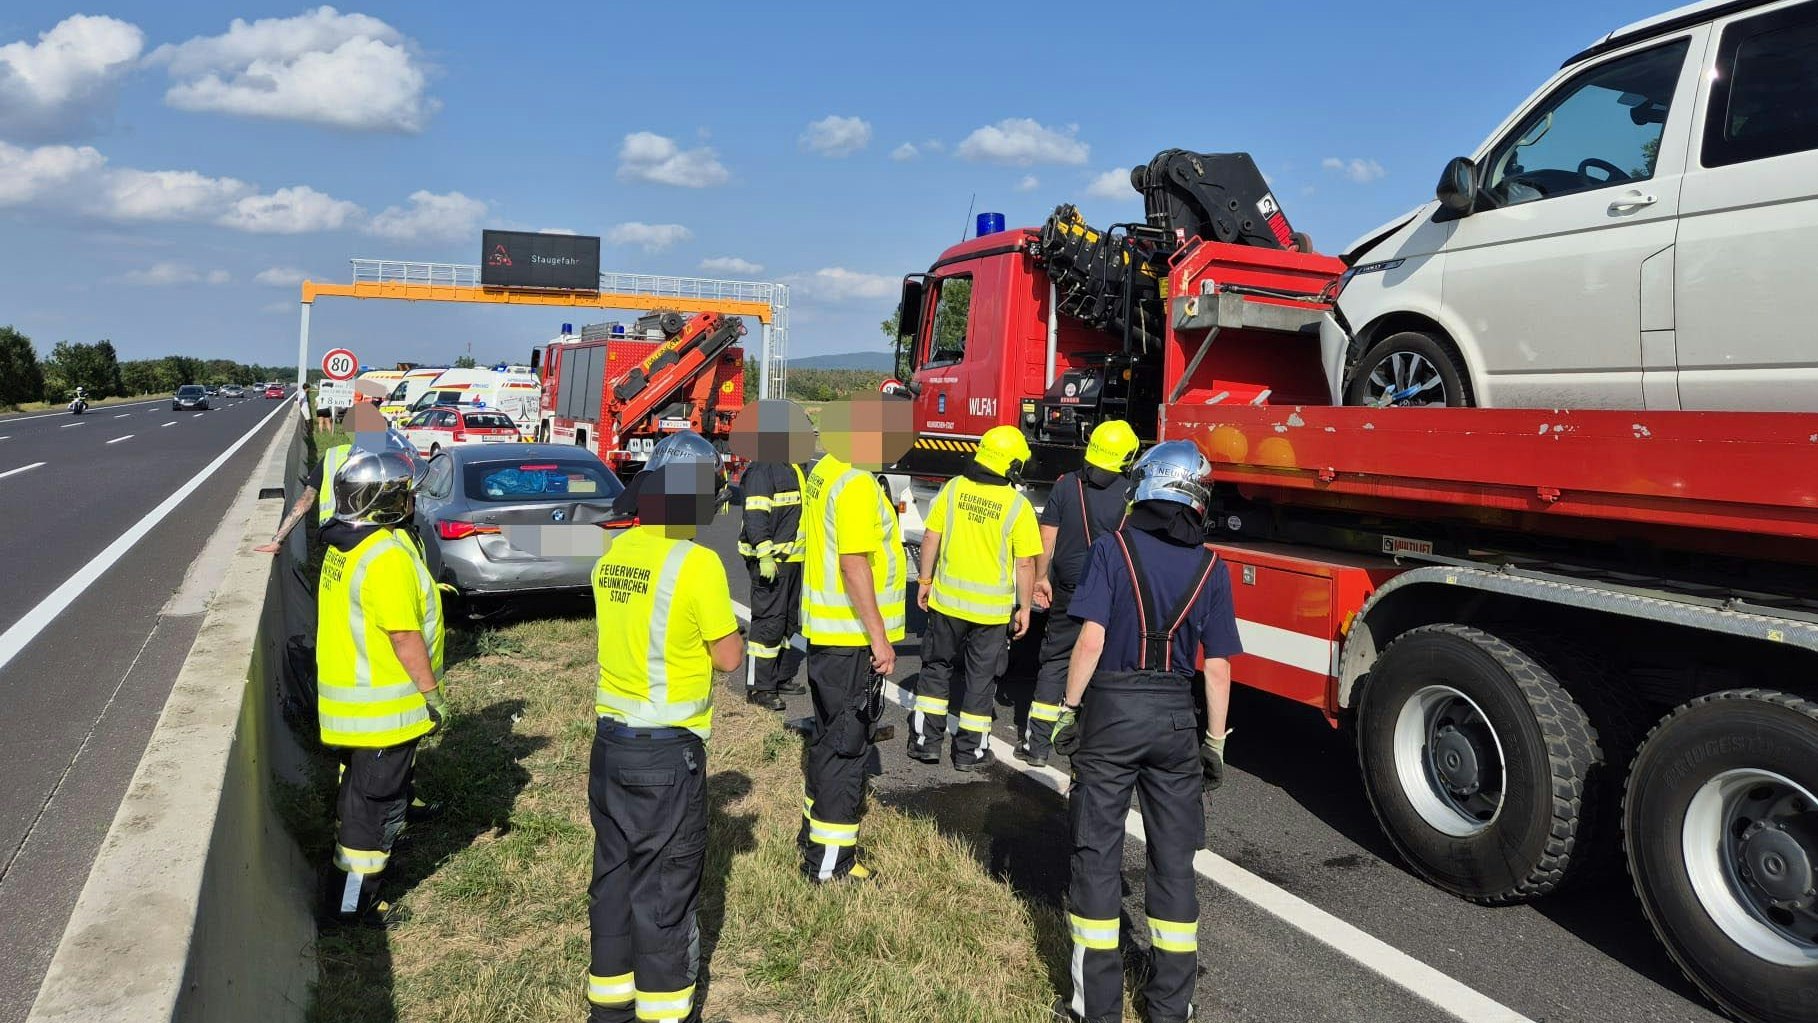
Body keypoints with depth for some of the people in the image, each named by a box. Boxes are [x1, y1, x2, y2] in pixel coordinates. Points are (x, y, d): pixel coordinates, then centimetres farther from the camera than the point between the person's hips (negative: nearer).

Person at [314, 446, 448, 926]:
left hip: (348, 693, 10)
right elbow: (404, 636, -24)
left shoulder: (345, 544, 7)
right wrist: (433, 693, -17)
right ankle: (354, 901, 11)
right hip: (383, 705, -10)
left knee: (361, 786, 26)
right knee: (377, 798, 1)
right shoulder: (388, 555, -24)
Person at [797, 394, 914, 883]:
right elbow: (854, 565, -24)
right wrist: (879, 638, -21)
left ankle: (814, 829, 34)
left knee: (829, 734, 21)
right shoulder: (856, 483, -20)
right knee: (846, 744, -1)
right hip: (852, 635, -10)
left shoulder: (823, 473, 10)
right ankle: (828, 860, 8)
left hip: (825, 628, 10)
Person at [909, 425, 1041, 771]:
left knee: (937, 666, 18)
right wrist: (1024, 607, 1)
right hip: (992, 609, -2)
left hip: (947, 600, 2)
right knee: (981, 677, 11)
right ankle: (971, 751, 19)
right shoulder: (1018, 505, -13)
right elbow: (1025, 564, -10)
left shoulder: (953, 488, -5)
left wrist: (925, 580, 11)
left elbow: (930, 537, -1)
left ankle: (925, 740, 20)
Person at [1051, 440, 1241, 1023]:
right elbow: (1217, 668, 1)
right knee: (1173, 859, 12)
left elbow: (1091, 638, -13)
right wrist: (1214, 742, 9)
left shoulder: (1113, 549, -7)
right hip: (1175, 718, 3)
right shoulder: (1210, 569, 1)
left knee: (1098, 853, 7)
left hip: (1110, 710, -2)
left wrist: (1069, 709, -4)